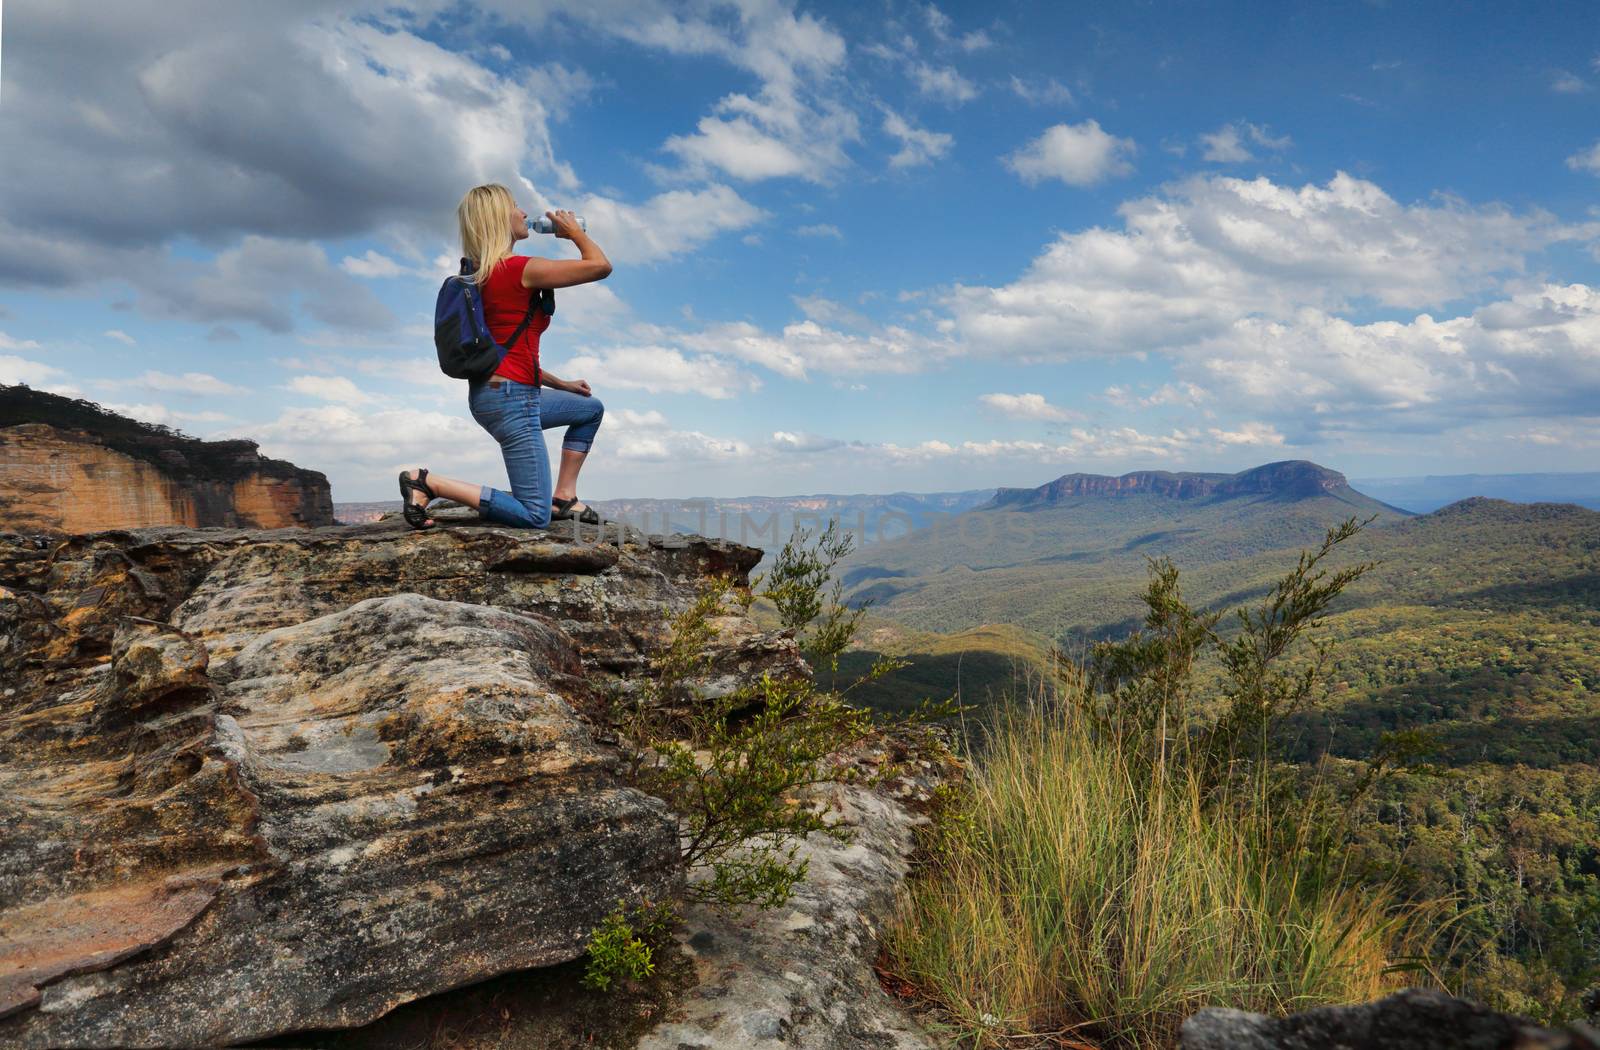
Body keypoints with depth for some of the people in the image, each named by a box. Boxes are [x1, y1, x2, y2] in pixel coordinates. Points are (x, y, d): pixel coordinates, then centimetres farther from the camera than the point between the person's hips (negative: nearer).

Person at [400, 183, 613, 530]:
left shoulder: (480, 274, 14)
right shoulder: (520, 268, -13)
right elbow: (601, 266, -12)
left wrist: (560, 383, 21)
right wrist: (574, 231, 6)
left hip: (490, 393, 10)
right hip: (510, 399, -10)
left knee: (591, 408, 28)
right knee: (535, 516, -6)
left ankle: (563, 497, 22)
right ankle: (428, 482, -7)